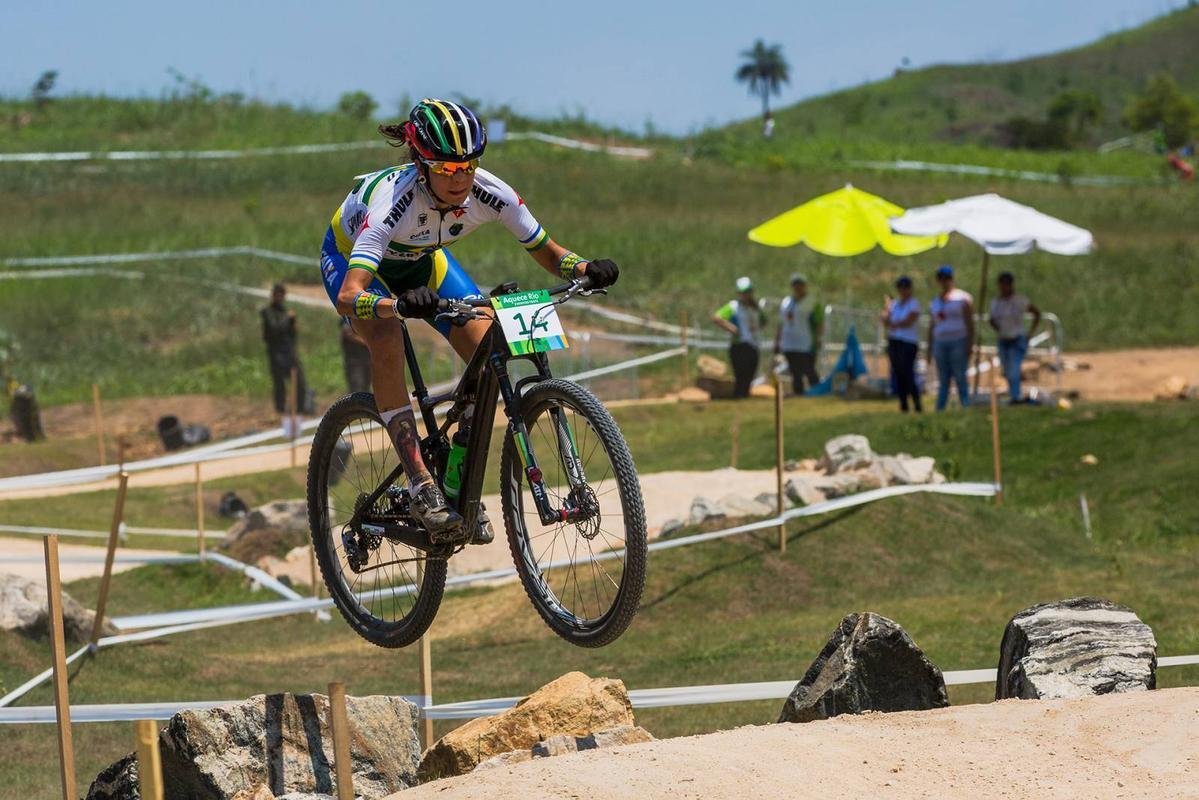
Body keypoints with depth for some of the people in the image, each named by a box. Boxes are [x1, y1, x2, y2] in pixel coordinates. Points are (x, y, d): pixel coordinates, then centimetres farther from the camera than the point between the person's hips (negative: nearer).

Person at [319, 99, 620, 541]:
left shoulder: (489, 193, -29)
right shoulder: (393, 200, -42)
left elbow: (547, 252, -16)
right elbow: (349, 295, -51)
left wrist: (585, 269, -38)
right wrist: (400, 304, -69)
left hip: (420, 259, 5)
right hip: (350, 258, -5)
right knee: (387, 340, -35)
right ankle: (422, 487, -33)